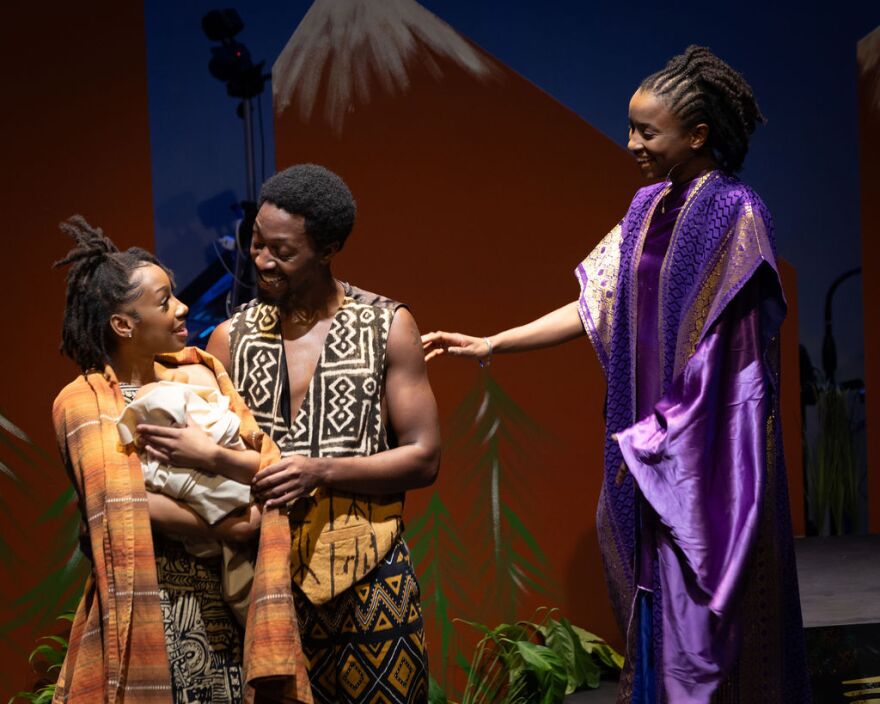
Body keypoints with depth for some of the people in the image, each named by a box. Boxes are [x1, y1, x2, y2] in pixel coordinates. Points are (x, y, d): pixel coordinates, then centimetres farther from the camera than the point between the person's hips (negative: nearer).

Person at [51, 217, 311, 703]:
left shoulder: (198, 376, 6)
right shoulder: (82, 403, -5)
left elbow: (273, 469, 0)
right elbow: (131, 510, -16)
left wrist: (211, 457, -18)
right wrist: (234, 529, -11)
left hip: (216, 600, 4)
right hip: (142, 606, -3)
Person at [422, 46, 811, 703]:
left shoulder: (735, 214, -12)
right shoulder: (650, 208, 10)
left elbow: (725, 352, -14)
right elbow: (597, 304, 12)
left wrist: (654, 440, -12)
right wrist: (491, 344, 8)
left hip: (708, 447, -7)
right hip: (651, 441, 7)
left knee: (702, 614, -2)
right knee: (654, 593, 11)